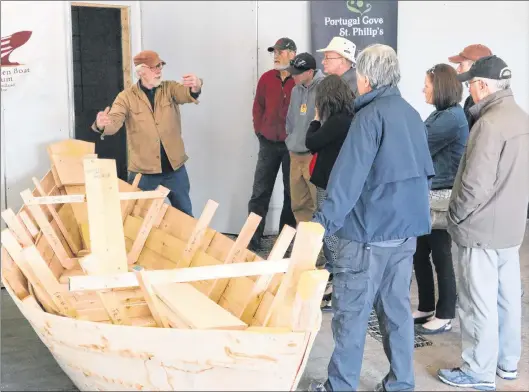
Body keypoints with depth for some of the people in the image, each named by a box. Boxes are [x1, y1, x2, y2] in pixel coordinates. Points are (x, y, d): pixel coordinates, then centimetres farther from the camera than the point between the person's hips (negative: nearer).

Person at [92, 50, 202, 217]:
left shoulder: (170, 88, 1)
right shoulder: (126, 97, -5)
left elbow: (187, 94, -18)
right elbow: (113, 123, -17)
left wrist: (196, 86, -44)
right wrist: (101, 125, -42)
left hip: (174, 167, 2)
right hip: (142, 171, -2)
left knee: (185, 216, 14)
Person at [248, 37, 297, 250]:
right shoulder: (266, 78, 5)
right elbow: (258, 107, 13)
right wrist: (259, 131, 7)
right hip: (268, 143, 4)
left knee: (291, 192, 8)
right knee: (260, 192, 3)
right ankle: (252, 238, 8)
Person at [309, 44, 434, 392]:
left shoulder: (371, 115, -14)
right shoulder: (412, 115, 11)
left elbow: (349, 176, -20)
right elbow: (425, 172, 18)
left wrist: (324, 221, -19)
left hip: (370, 230, -8)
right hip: (406, 229, 8)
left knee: (351, 312, 1)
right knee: (397, 308, 13)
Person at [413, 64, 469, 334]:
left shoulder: (452, 117, -17)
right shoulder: (441, 114, 12)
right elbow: (422, 147, 9)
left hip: (441, 197, -9)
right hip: (429, 194, 9)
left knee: (440, 256, 1)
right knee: (420, 253, 14)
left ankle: (444, 316, 14)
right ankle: (426, 308, 28)